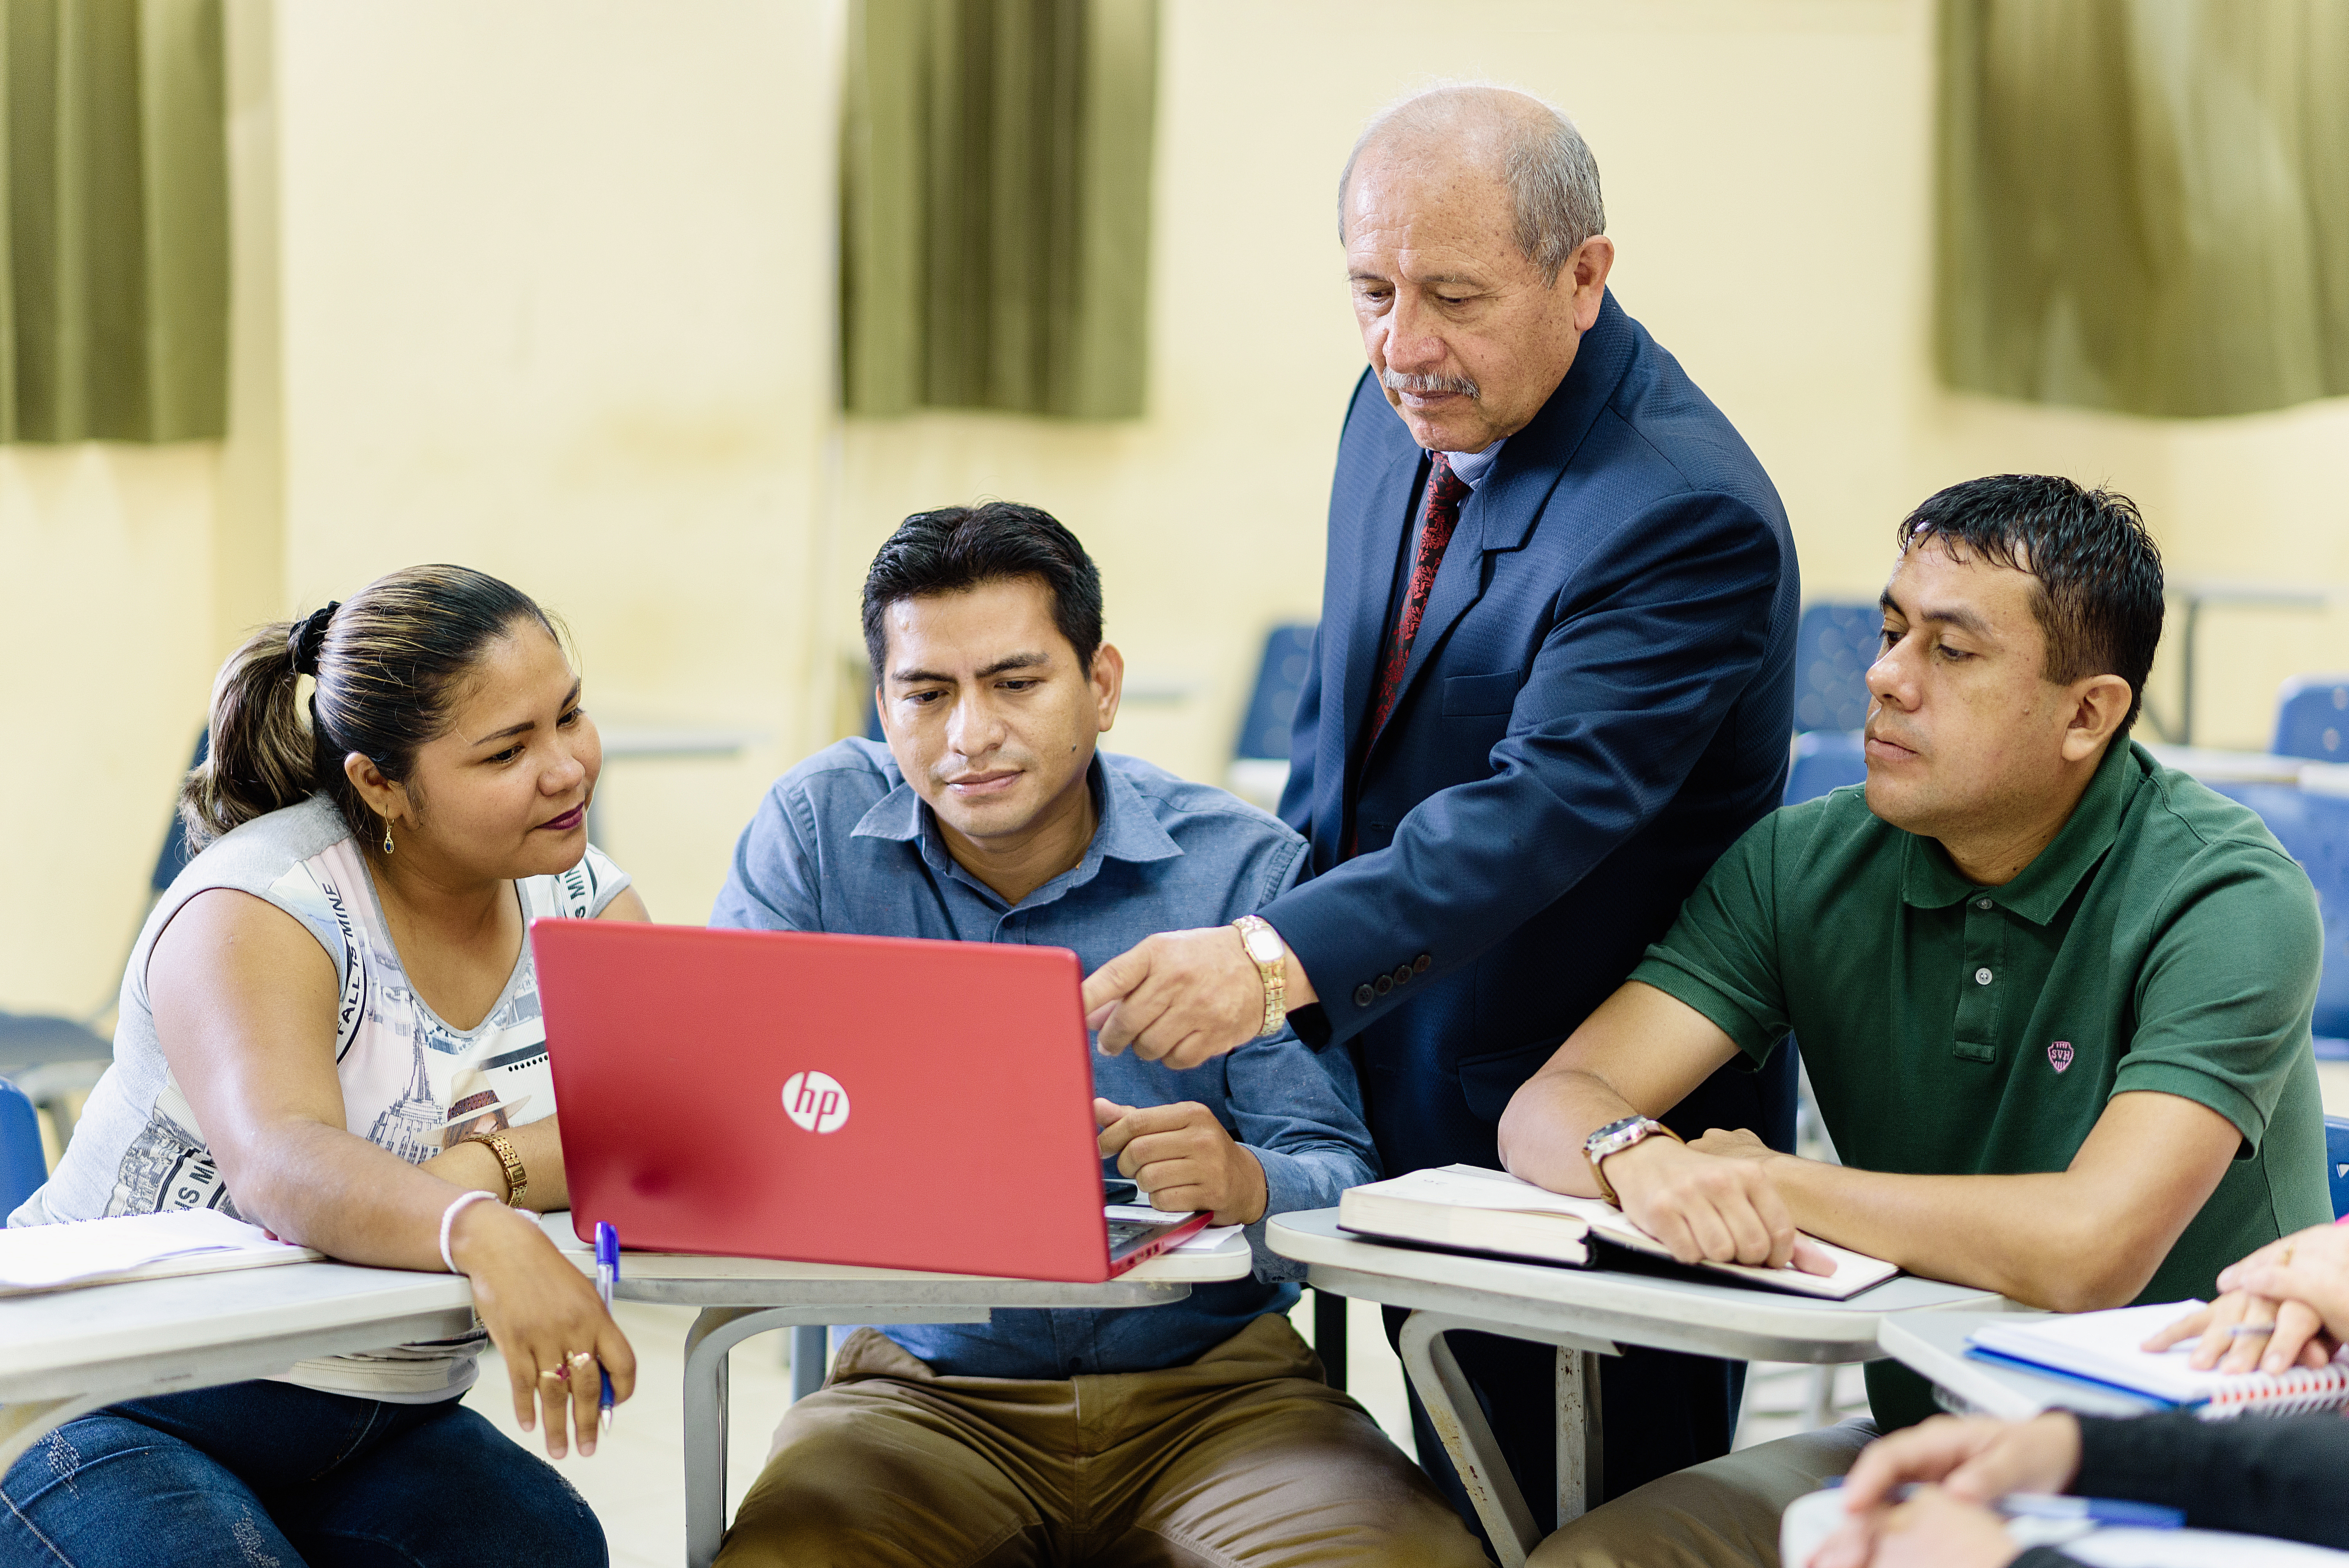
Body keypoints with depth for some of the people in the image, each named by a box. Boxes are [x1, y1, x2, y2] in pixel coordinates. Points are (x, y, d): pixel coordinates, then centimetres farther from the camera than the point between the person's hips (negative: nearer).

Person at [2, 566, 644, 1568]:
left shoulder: (580, 903, 2)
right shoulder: (262, 906, -17)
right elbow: (280, 1165, -36)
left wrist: (495, 1168, -30)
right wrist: (479, 1235, -56)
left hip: (375, 1427, 4)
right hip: (119, 1404, -4)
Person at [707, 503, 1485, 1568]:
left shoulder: (1243, 868, -1)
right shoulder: (817, 830, 2)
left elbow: (1336, 1182, -6)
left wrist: (1246, 1184, -31)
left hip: (1212, 1388, 0)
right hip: (929, 1388, 1)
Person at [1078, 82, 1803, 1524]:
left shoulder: (1688, 513, -23)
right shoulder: (1403, 411, 4)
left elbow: (1545, 806, -34)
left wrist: (1279, 963, -46)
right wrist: (1260, 957, 9)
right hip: (1406, 1107, 8)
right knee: (1456, 1523, 18)